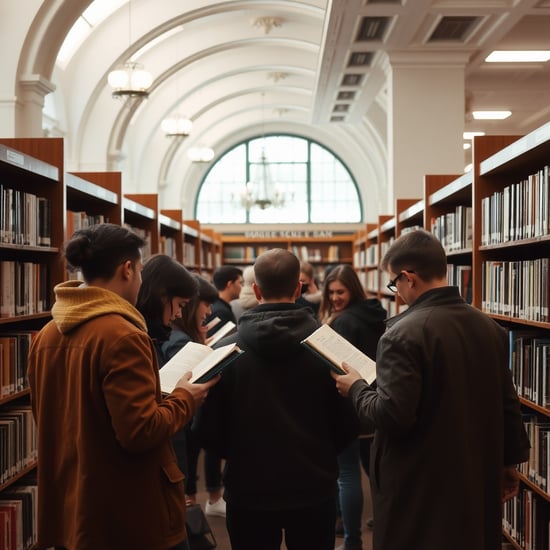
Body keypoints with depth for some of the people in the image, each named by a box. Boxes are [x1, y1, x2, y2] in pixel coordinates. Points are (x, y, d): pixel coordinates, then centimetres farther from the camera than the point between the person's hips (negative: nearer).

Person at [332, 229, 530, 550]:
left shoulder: (404, 334, -20)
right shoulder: (491, 327, 3)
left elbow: (393, 415, -25)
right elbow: (508, 404, 8)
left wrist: (356, 388, -7)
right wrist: (510, 460, 19)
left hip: (420, 486, -6)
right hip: (479, 474, 7)